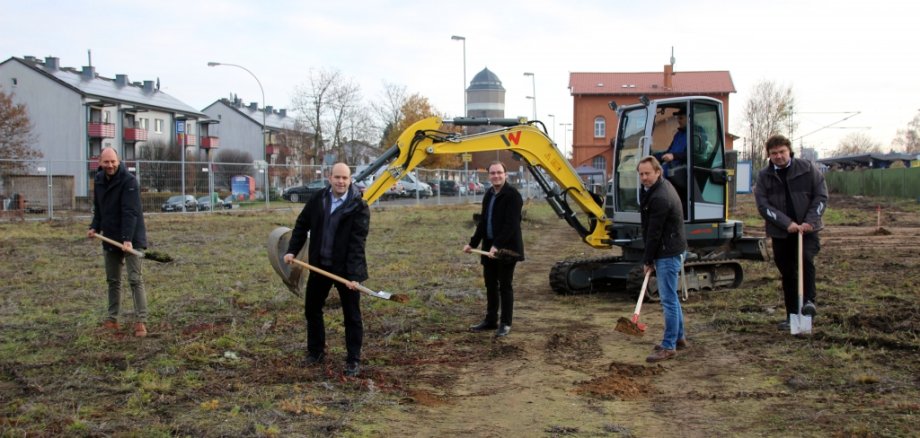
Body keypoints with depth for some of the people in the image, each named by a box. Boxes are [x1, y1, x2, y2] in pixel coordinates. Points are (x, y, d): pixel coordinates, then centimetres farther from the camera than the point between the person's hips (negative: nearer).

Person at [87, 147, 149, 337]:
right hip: (110, 237, 7)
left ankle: (141, 321, -9)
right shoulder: (98, 180, 7)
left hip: (130, 238, -7)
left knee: (135, 279, -9)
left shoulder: (129, 181, -16)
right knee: (112, 280, 13)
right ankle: (112, 319, 23)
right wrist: (95, 227, 2)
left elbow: (130, 212, -24)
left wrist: (128, 239, -31)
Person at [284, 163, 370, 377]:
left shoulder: (359, 207, -15)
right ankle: (315, 351, 35)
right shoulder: (318, 199, -1)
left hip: (346, 269, -5)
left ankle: (353, 360, 17)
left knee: (352, 316, 4)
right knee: (311, 309, 17)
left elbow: (357, 243, -20)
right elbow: (302, 224, 10)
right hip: (319, 265, 5)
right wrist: (292, 250, -1)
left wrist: (353, 275, -25)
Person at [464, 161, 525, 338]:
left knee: (504, 286, 0)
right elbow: (482, 222, 19)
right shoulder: (488, 195, 13)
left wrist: (497, 245, -28)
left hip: (506, 248, -8)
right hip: (489, 247, 8)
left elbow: (511, 224, -21)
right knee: (490, 285, 14)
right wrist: (473, 243, 13)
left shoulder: (512, 195, -13)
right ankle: (491, 320, 25)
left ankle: (505, 324, 9)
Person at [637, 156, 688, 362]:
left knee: (668, 299, -6)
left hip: (668, 254, -11)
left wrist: (647, 260, -9)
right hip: (671, 250, 11)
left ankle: (669, 346, -1)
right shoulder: (663, 186, 11)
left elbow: (654, 233, -19)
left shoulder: (660, 198, -23)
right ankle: (679, 337, 30)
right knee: (670, 297, 19)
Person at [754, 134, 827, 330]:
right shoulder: (764, 176, 1)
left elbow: (821, 196, 0)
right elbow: (763, 205, -7)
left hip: (807, 229, -2)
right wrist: (787, 223, -17)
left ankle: (809, 300, -15)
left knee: (806, 260, -27)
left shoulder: (807, 169, 0)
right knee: (787, 273, 8)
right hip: (780, 233, 2)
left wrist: (810, 221, -13)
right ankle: (792, 316, 16)